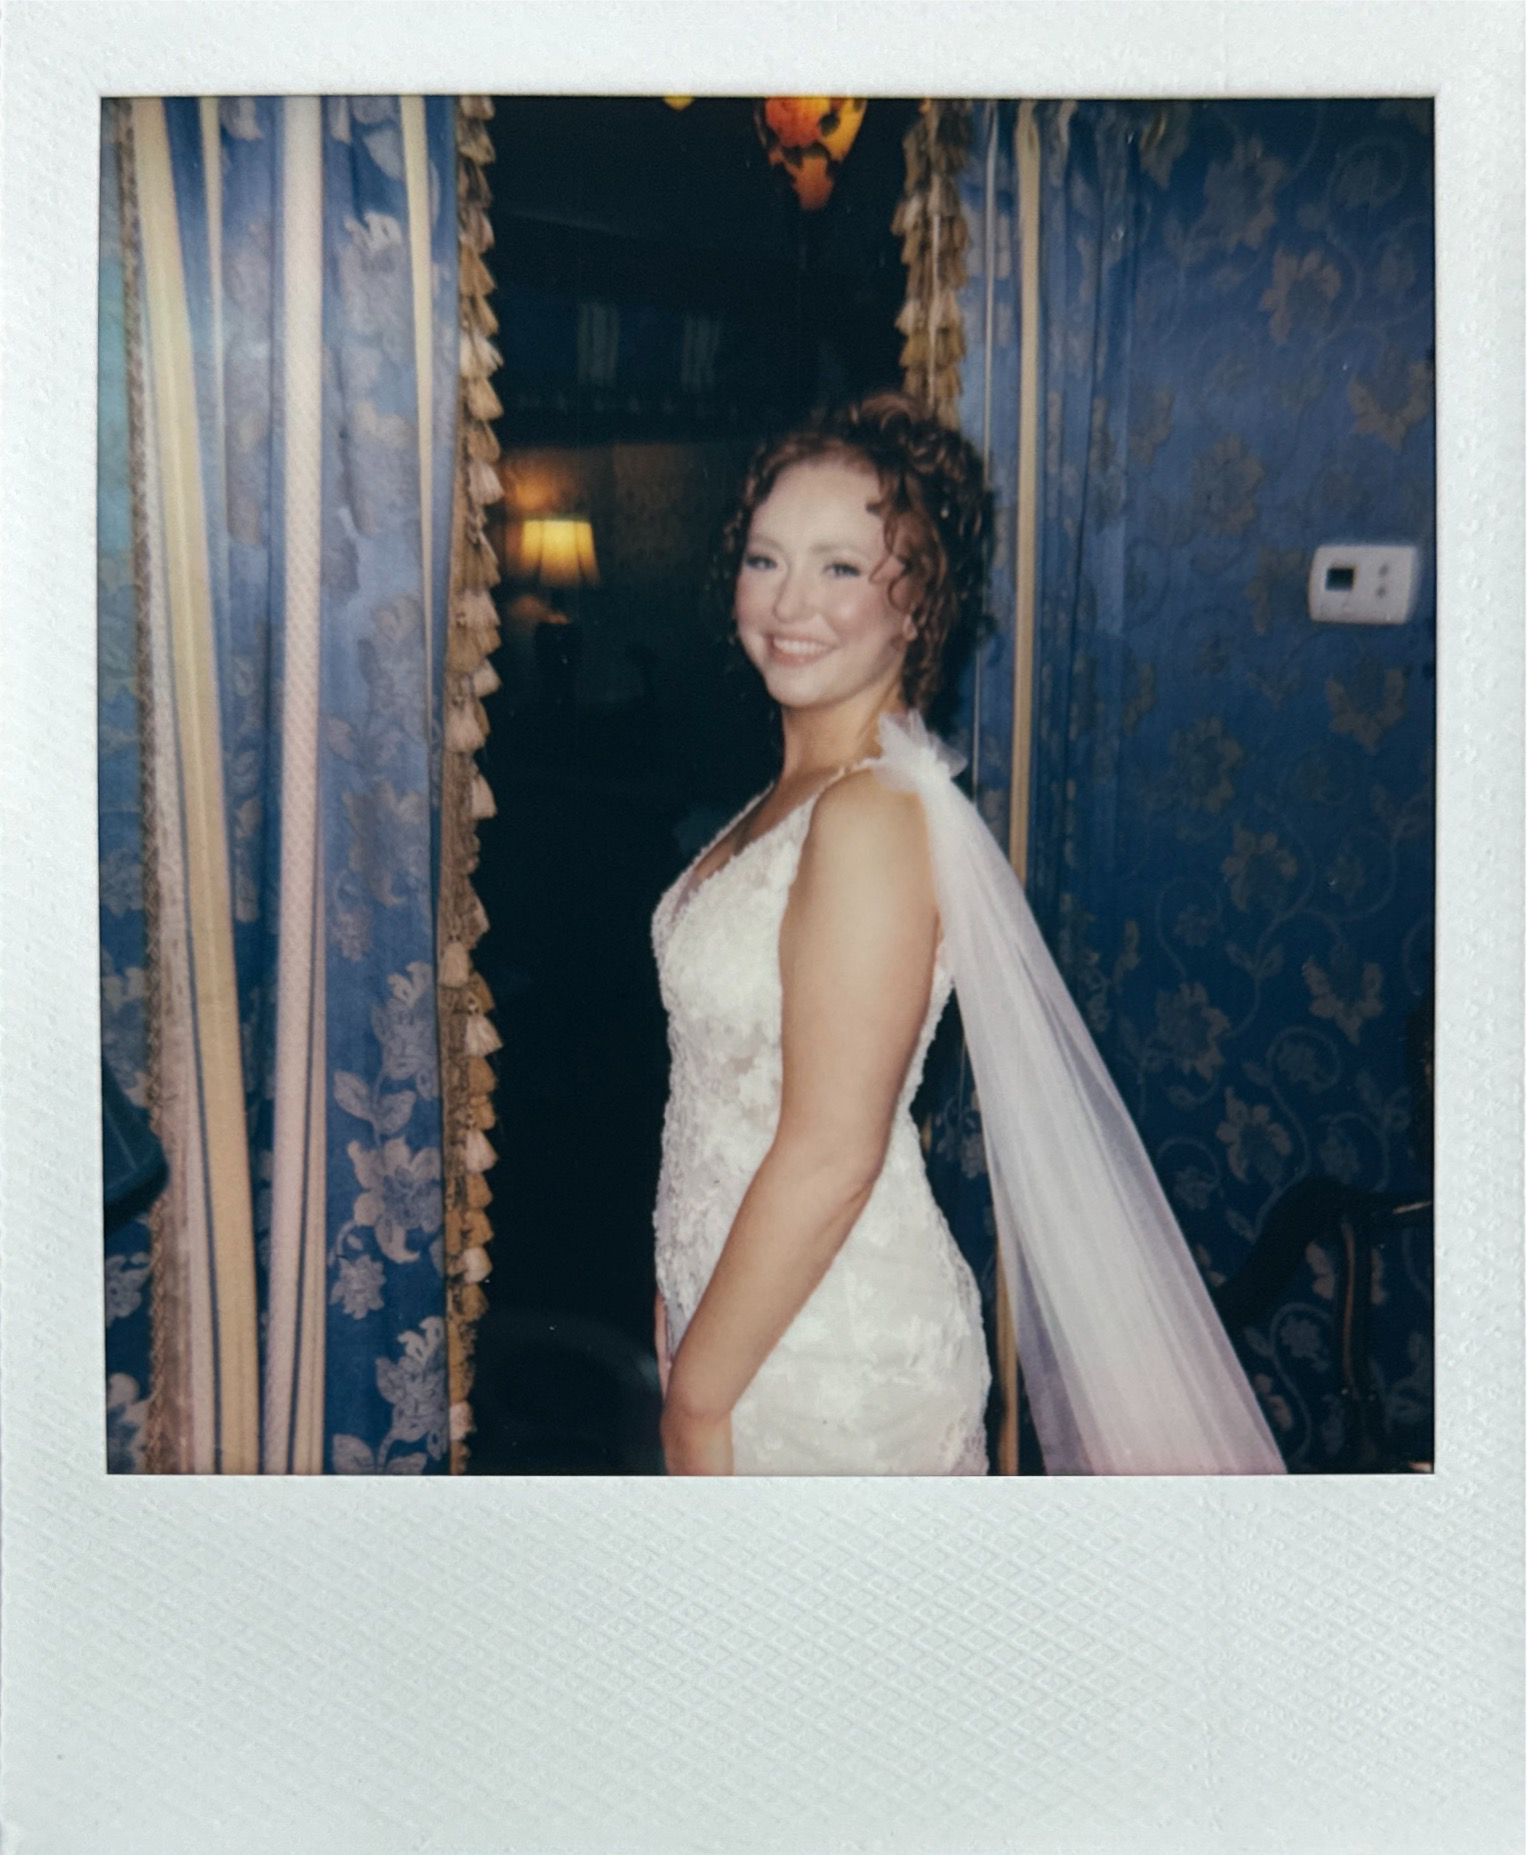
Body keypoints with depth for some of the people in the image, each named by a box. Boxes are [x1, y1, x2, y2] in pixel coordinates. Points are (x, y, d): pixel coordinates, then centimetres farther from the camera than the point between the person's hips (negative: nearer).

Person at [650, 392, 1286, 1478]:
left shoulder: (872, 819, -23)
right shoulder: (800, 794, 6)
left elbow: (829, 1159, -24)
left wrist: (697, 1393, -15)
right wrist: (688, 1324, 15)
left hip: (834, 1369, -8)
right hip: (749, 1315, 8)